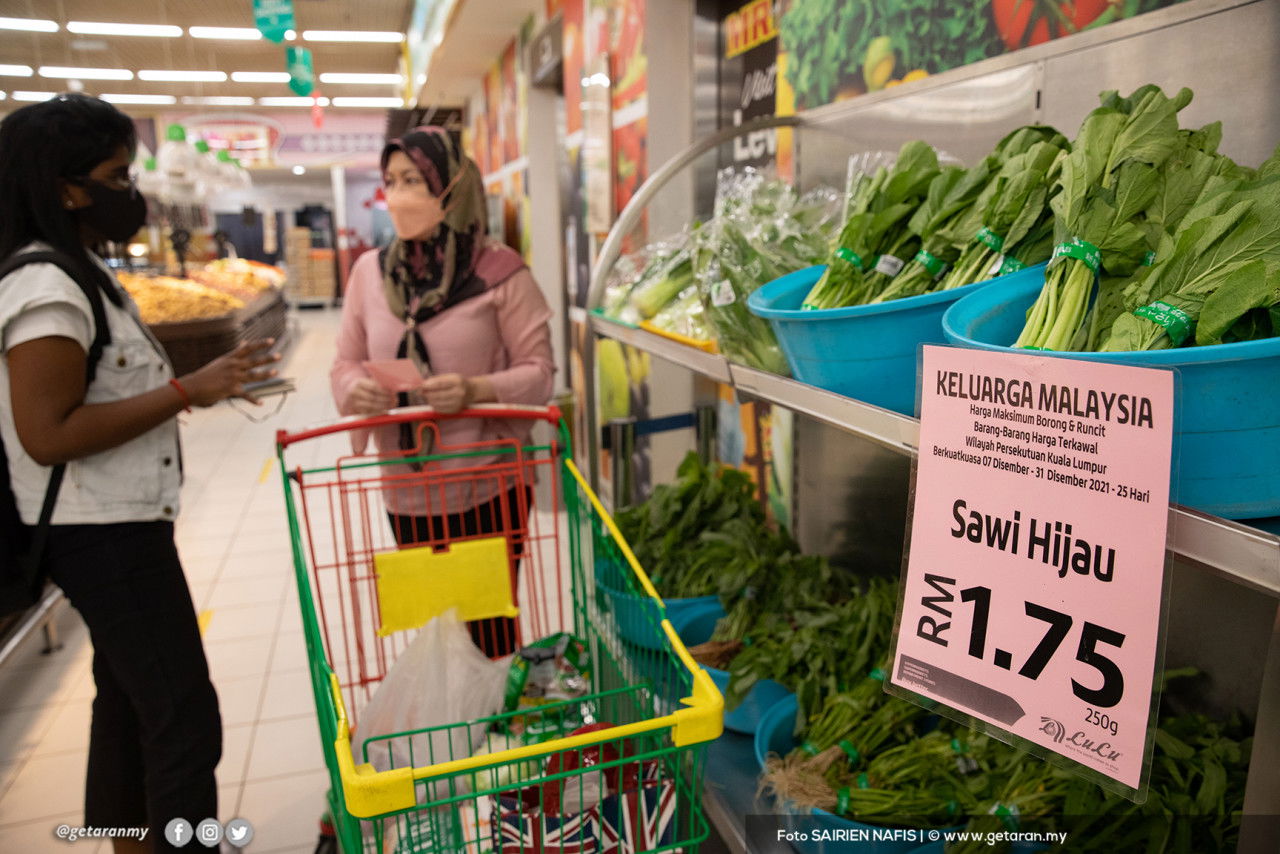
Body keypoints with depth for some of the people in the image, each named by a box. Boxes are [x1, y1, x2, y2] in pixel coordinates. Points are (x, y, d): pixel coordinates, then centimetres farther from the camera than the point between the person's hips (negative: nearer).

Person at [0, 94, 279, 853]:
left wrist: (204, 385, 10)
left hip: (117, 526, 11)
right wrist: (187, 391, -24)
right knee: (186, 723, -5)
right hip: (102, 535, -11)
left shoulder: (79, 273, 12)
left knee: (130, 702, 22)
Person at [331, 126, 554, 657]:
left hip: (488, 492, -3)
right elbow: (346, 363, 10)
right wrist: (357, 389, -13)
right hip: (407, 496, 4)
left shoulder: (497, 271, -8)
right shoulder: (370, 271, 3)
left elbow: (539, 372, -7)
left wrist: (475, 390, -24)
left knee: (492, 638, 7)